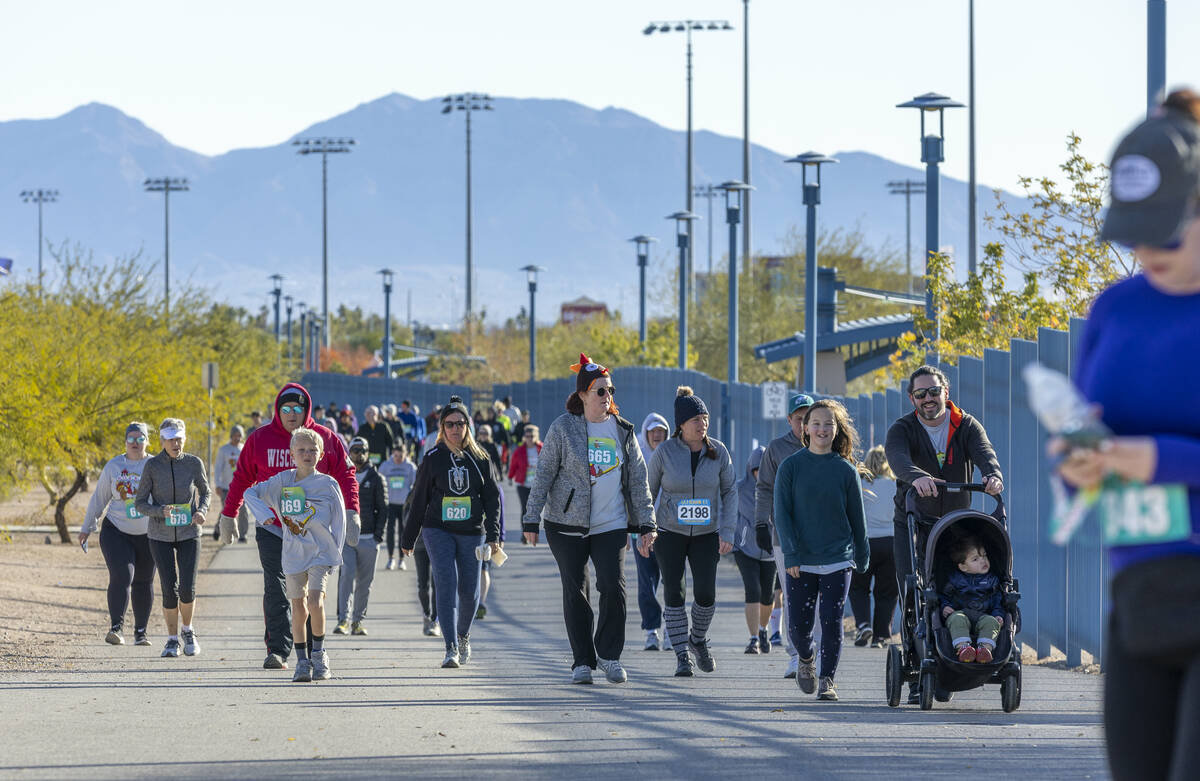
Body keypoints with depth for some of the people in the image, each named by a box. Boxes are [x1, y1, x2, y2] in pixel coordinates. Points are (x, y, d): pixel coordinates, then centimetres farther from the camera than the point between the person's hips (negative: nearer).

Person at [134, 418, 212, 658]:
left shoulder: (194, 463, -5)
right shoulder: (152, 466, -8)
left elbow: (205, 492, 12)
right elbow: (140, 503, -5)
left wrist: (202, 512, -9)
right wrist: (161, 511, -24)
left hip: (188, 533, 1)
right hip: (160, 535, -1)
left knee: (187, 589, -10)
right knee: (170, 590, -8)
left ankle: (188, 630, 18)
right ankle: (172, 639, 10)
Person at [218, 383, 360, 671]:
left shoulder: (325, 439, 2)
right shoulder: (261, 439, 4)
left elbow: (344, 475, 3)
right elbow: (242, 479, 11)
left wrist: (351, 511, -10)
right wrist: (229, 515, 12)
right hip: (272, 527, -1)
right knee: (276, 590, -10)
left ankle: (309, 651, 19)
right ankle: (277, 650, -13)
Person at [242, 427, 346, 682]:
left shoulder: (328, 484, -2)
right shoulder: (283, 481, 3)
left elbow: (339, 521, 3)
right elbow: (250, 493, 7)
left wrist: (335, 553, -2)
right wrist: (265, 515, -10)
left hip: (321, 551, -2)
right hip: (293, 553, 2)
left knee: (315, 601, -17)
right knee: (298, 607, 3)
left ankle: (319, 653, -1)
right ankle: (302, 661, 14)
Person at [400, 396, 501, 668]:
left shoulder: (479, 459, 6)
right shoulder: (433, 459, 3)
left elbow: (492, 498, 7)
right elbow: (419, 500, 8)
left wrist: (493, 535, -2)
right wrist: (408, 539, 10)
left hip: (472, 533, 2)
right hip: (438, 531, -2)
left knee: (469, 591, 3)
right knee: (447, 584, -16)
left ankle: (463, 635, 32)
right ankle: (452, 648, -20)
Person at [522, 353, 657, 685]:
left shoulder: (623, 431, 7)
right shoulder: (563, 428, -2)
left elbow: (638, 480, 11)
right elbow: (544, 474, -1)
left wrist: (646, 525, 6)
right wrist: (531, 520, -5)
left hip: (611, 524, 2)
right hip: (567, 524, -2)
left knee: (614, 586, -13)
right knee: (575, 592, 2)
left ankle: (609, 655, 3)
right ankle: (582, 661, 12)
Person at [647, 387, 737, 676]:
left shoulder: (718, 452, -4)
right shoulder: (665, 452, -9)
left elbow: (730, 492, 4)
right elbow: (649, 491, 2)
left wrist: (728, 532, -4)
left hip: (706, 534, 1)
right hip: (669, 533, -1)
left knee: (706, 594, -8)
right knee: (674, 593, -4)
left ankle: (698, 640, 20)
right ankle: (682, 655, 6)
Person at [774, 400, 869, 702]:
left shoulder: (846, 470, 3)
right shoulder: (791, 466, 0)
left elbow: (857, 517, 10)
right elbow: (782, 513, -2)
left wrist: (862, 557, 14)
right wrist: (791, 554, -10)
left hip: (837, 560, 0)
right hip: (800, 561, 0)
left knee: (832, 623, -7)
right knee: (798, 625, 1)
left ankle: (828, 680, 4)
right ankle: (806, 659, 31)